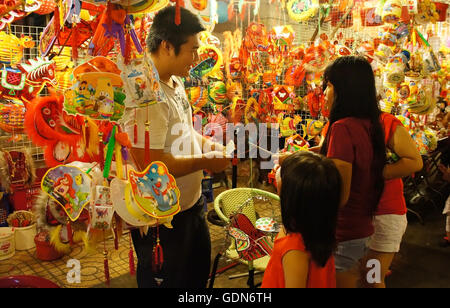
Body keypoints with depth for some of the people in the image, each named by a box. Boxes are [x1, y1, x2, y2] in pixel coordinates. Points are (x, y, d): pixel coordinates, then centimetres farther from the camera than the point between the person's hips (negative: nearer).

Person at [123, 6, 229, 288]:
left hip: (191, 204, 9)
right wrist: (206, 161, -20)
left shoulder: (176, 82, 5)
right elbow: (151, 164, -33)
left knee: (199, 271, 28)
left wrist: (206, 143, 1)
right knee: (168, 280, 14)